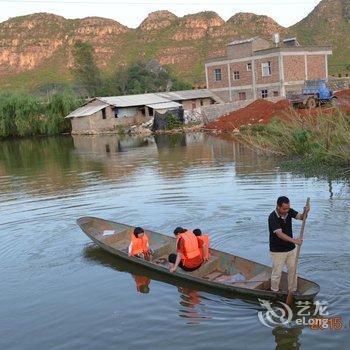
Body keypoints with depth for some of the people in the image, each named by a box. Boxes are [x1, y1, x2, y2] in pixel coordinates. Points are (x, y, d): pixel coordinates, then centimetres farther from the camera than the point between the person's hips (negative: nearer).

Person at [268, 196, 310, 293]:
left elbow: (301, 217, -8)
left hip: (291, 248, 6)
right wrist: (293, 240, -47)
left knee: (293, 270, 14)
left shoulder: (289, 211, -5)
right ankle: (274, 292, 22)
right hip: (277, 251, -6)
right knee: (277, 273, 5)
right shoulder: (273, 217, -25)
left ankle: (292, 291, 28)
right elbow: (279, 234, -33)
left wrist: (305, 212, -32)